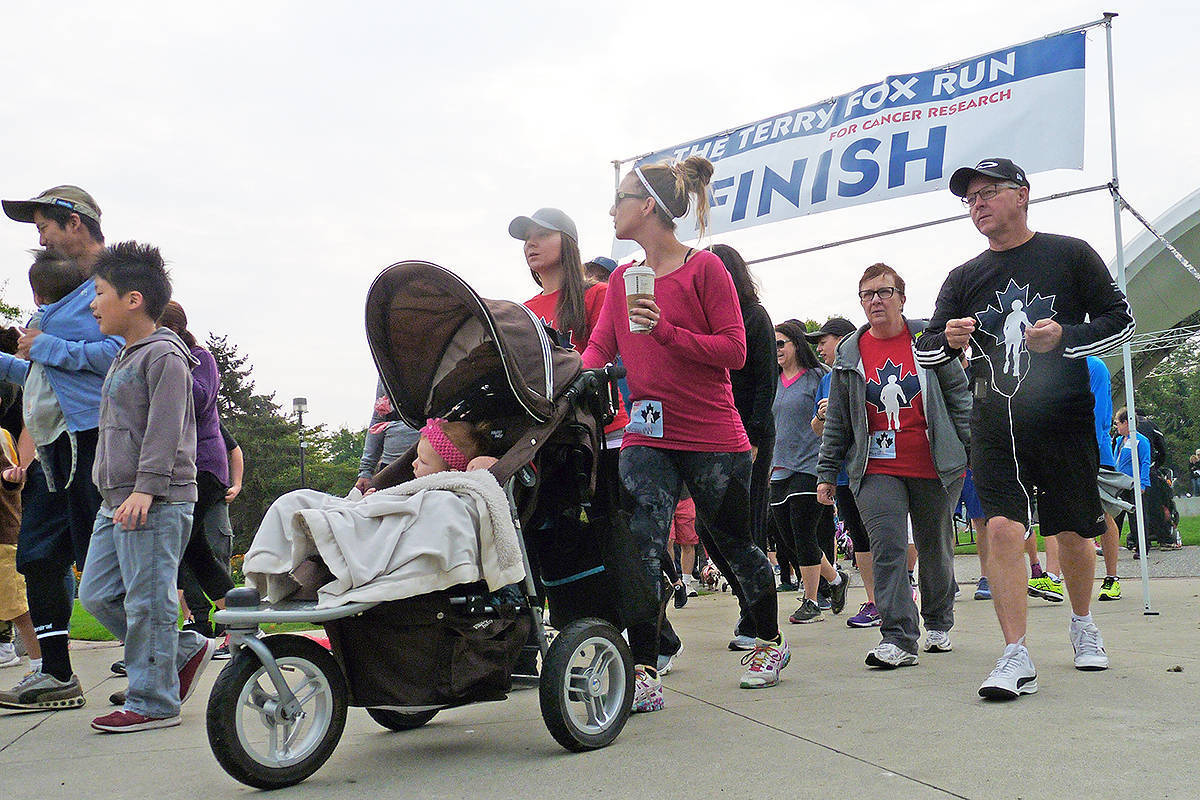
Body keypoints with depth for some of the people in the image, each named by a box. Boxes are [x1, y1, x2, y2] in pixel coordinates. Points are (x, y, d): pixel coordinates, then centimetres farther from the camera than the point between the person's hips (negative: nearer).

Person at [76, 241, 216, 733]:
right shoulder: (126, 357, 22)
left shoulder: (163, 355, -9)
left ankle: (153, 702, 2)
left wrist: (146, 487, -24)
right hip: (118, 503, 10)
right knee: (97, 594, 9)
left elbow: (165, 428, -18)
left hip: (156, 503, -10)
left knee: (147, 600, -6)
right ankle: (187, 649, 19)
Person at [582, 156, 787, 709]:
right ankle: (643, 674, -8)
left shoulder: (705, 268, -7)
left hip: (713, 439, -4)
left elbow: (734, 351, -11)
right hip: (646, 437, 4)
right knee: (640, 548, -11)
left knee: (732, 544, 12)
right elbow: (598, 349, 6)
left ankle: (770, 642, 35)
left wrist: (666, 332, -22)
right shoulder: (621, 280, 11)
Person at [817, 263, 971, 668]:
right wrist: (826, 472, 8)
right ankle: (898, 638, -10)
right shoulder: (849, 353, 6)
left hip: (935, 467, 0)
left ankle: (938, 624, 32)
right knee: (887, 550, -11)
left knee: (936, 549, 13)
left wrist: (973, 449, 0)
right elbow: (837, 421, 10)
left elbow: (959, 395, 5)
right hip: (877, 471, 0)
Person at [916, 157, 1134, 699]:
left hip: (1064, 418, -1)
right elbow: (925, 351, 9)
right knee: (1002, 529, -13)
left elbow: (1121, 319, 4)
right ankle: (1016, 659, -10)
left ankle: (1082, 625, 36)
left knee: (1074, 534, 9)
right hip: (996, 425, 1)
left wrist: (1064, 337, -14)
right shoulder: (963, 278, 11)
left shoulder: (1070, 255, 3)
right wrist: (948, 339, -15)